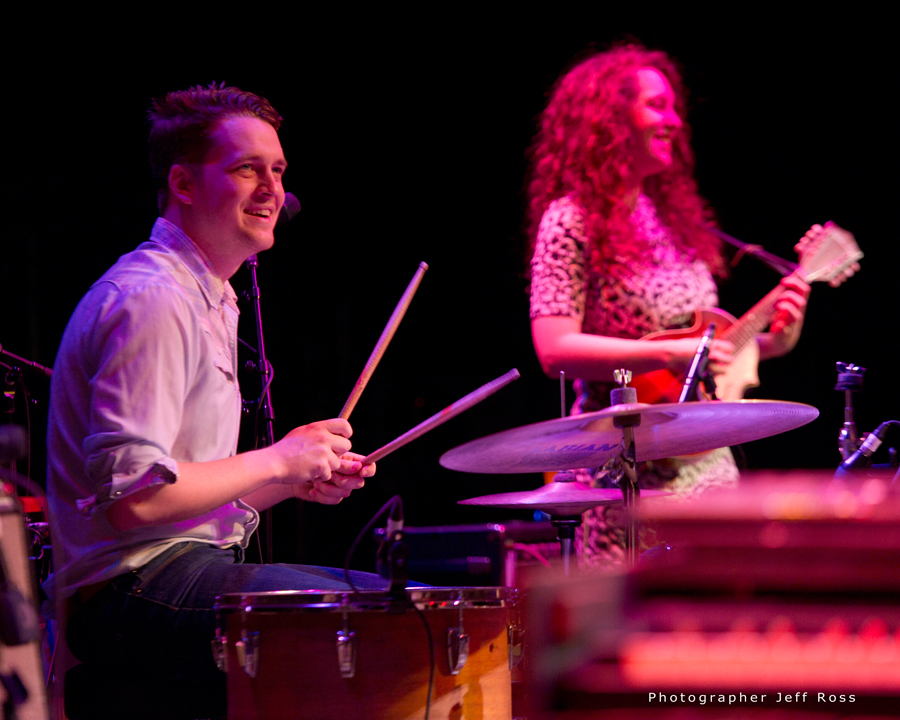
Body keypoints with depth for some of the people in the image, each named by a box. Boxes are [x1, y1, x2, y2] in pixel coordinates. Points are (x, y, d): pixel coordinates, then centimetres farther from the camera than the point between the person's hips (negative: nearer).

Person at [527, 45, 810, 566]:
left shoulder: (674, 215, 15)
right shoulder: (571, 221, -8)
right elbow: (555, 349, -18)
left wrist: (772, 341, 2)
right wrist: (671, 353, -23)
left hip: (708, 464, 7)